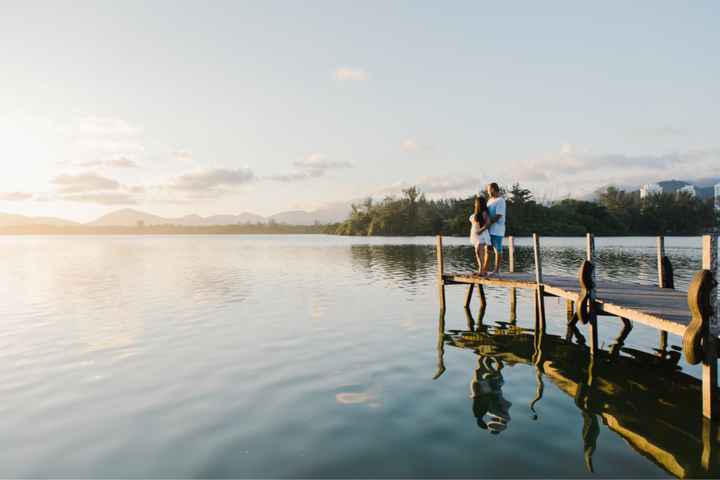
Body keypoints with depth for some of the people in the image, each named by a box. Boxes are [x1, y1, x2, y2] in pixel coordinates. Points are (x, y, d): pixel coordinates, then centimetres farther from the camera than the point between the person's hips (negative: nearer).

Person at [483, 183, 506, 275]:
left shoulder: (500, 201, -11)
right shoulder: (490, 200, 16)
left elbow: (498, 216, -19)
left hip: (497, 230, -8)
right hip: (489, 230, 8)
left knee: (498, 250, 0)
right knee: (487, 249, 9)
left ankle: (496, 270, 5)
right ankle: (485, 270, 14)